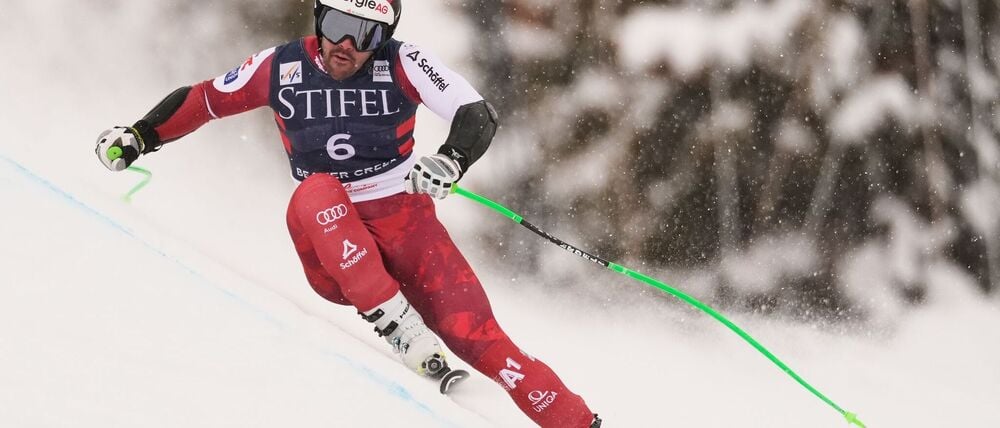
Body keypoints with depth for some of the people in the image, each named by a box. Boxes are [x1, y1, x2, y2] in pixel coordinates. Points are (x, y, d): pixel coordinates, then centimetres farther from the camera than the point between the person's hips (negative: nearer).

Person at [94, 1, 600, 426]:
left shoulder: (403, 64, -7)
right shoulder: (280, 68, 0)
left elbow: (478, 114, -16)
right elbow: (203, 99, 13)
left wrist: (451, 161, -36)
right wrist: (139, 136, 3)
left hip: (404, 222, -1)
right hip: (331, 255, 1)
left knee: (477, 339, -17)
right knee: (316, 192, -32)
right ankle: (397, 325, -34)